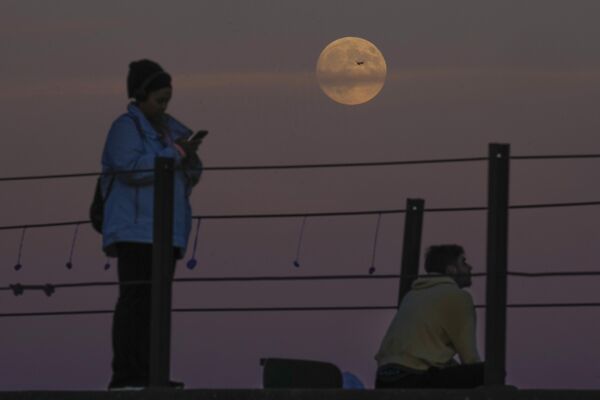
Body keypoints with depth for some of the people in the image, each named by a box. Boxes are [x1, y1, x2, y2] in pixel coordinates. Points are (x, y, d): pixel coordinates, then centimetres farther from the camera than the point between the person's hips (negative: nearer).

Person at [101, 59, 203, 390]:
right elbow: (132, 167, -20)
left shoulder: (170, 128, 19)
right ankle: (125, 375, -16)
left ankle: (146, 374, 6)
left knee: (154, 301, 5)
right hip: (135, 229, -8)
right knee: (135, 298, -13)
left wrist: (190, 158, -3)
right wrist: (175, 153, -17)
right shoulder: (126, 127, -4)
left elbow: (191, 177, 19)